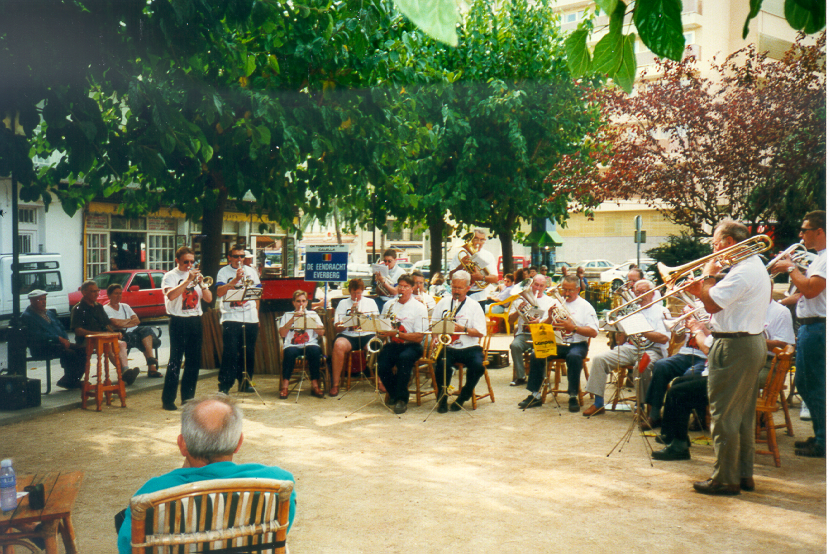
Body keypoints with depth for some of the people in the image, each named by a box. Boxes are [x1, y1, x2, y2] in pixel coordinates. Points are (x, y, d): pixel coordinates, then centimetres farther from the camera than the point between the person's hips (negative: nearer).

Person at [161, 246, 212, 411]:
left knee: (194, 361, 7)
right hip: (178, 321, -6)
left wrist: (201, 284, -10)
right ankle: (168, 400, -1)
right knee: (175, 361, -6)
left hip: (195, 321, 6)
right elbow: (170, 295, -21)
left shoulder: (196, 276, 16)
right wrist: (187, 280, -23)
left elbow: (209, 299, 8)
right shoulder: (170, 276, -1)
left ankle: (188, 397, 17)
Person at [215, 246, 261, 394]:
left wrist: (257, 315, 15)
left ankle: (244, 382, 19)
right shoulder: (223, 272, 2)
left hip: (251, 319, 4)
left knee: (249, 352, 8)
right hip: (230, 318, -4)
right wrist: (236, 279, -20)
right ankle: (224, 385, -4)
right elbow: (219, 293, -13)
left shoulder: (251, 271, 14)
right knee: (230, 353, -9)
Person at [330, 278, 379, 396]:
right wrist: (350, 315, -7)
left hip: (367, 334, 0)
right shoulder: (343, 303, 17)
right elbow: (337, 328, 7)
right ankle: (335, 384, -25)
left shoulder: (370, 302, 20)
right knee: (338, 345, -35)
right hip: (347, 335, 0)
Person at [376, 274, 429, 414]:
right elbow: (380, 327, 20)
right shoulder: (389, 305, 16)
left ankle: (402, 398, -22)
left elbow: (419, 337, -8)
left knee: (404, 358, -37)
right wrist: (382, 332, -6)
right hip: (392, 345, 3)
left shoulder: (419, 307, 0)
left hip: (411, 346, -3)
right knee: (382, 365, -27)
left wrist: (397, 333, -19)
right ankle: (394, 393, 4)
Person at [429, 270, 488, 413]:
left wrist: (462, 329, -15)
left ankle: (462, 397, -6)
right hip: (447, 347, 1)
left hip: (469, 347, 0)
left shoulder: (474, 305, 5)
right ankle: (442, 398, -8)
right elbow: (434, 324, 17)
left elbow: (481, 332, -2)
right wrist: (435, 338, -3)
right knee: (442, 363, -32)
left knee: (478, 365, -30)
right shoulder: (443, 302, 13)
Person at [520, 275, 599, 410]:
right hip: (556, 343, 3)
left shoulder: (585, 306, 4)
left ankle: (573, 396, -23)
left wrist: (573, 327, -17)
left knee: (574, 357, -36)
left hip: (577, 344, -3)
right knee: (536, 355, -23)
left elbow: (593, 332, -5)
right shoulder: (556, 303, 15)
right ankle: (535, 395, -15)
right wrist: (550, 318, -8)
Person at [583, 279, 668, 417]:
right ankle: (598, 403, -12)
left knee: (642, 365, -39)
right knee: (600, 359, -16)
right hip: (629, 348, 5)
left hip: (651, 350, -5)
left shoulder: (660, 311, 7)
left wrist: (642, 332, -15)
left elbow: (664, 338, -9)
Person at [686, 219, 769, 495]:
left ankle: (725, 479, 3)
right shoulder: (756, 265, 15)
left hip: (734, 347, -11)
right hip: (754, 342, 11)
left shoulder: (742, 272, -19)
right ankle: (744, 474, 24)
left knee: (724, 416, -3)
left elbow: (713, 305, -22)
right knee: (744, 415, 16)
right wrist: (700, 291, 5)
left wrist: (708, 275, -9)